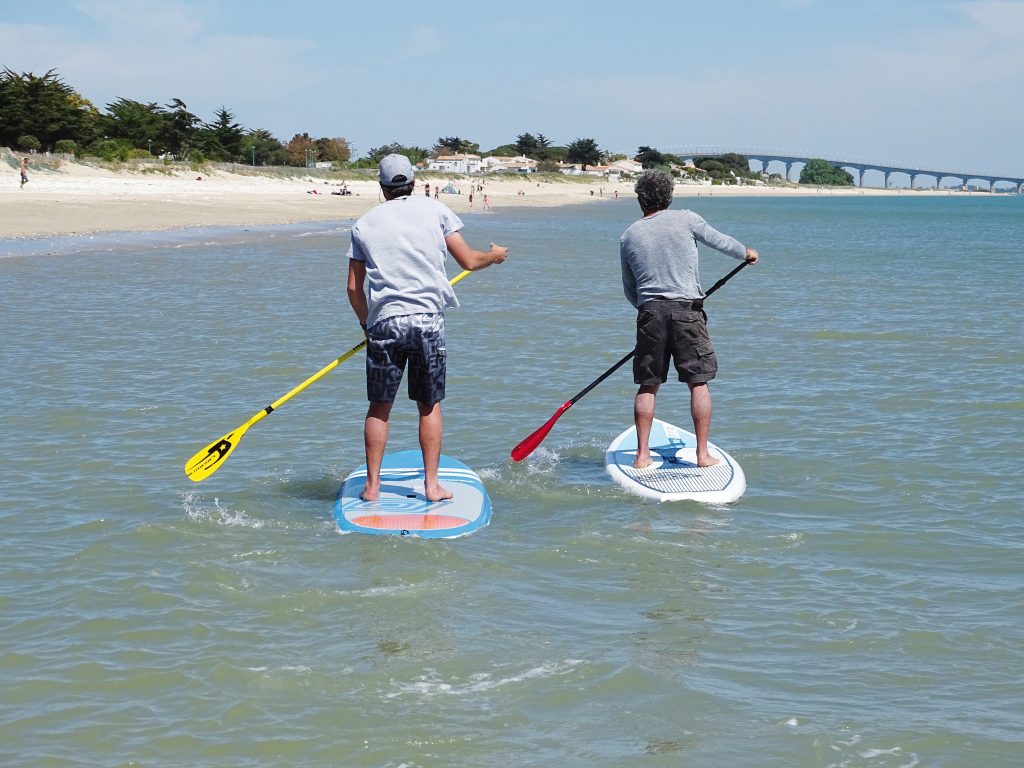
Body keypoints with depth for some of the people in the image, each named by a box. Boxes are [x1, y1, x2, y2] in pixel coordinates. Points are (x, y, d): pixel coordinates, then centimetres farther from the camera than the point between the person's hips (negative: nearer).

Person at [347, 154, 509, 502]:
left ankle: (372, 486, 11)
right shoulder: (435, 209, 5)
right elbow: (469, 261, 6)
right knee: (429, 406, 9)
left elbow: (354, 287, 9)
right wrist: (494, 255, 27)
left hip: (384, 323, 1)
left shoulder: (364, 223, 8)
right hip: (427, 320, 0)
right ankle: (431, 484, 9)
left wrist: (366, 322, 26)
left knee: (379, 407, 9)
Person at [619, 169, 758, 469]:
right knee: (699, 383, 5)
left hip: (649, 312, 2)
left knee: (647, 386, 8)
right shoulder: (686, 220, 1)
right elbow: (719, 241, 16)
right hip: (686, 310, -2)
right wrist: (746, 253, 36)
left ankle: (642, 455, 7)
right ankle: (703, 453, 4)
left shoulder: (628, 236, 9)